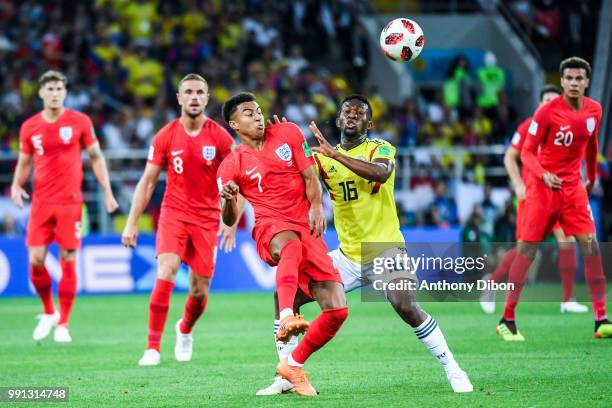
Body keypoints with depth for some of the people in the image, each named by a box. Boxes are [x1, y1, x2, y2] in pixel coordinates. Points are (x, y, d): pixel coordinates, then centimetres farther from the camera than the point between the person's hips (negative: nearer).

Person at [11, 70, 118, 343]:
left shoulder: (79, 122, 1)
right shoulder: (29, 127, 6)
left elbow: (96, 157, 8)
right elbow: (24, 163, 16)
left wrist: (107, 192, 2)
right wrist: (16, 185, -3)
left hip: (70, 202, -2)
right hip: (41, 202, 2)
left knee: (68, 261, -3)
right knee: (35, 261, -5)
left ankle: (63, 324, 6)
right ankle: (48, 312, 18)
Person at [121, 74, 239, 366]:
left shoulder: (220, 137, -4)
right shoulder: (166, 136, -2)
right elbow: (147, 182, 3)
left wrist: (231, 223, -8)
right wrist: (132, 223, -1)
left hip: (207, 218, 1)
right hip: (173, 213, -1)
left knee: (200, 291, 4)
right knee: (165, 275, -21)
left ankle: (185, 330, 37)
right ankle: (152, 347, -16)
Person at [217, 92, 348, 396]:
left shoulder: (288, 133, 9)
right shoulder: (231, 165, 4)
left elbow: (310, 177, 9)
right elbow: (230, 220, 2)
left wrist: (316, 206, -11)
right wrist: (228, 200, -21)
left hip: (307, 229, 4)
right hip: (270, 229, -3)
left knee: (337, 310, -9)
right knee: (291, 243, -44)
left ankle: (293, 365, 9)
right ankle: (287, 317, -64)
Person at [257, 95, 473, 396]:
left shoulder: (380, 148, -5)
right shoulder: (324, 158, 7)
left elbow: (380, 173, -29)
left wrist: (335, 154, -34)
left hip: (385, 250, -5)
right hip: (347, 256, 5)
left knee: (406, 307, -28)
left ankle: (453, 371, -14)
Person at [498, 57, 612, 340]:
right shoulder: (546, 112, -13)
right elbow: (527, 152, -10)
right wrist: (543, 174, -27)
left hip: (573, 188, 4)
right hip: (543, 188, -4)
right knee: (527, 250, -4)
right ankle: (507, 320, 4)